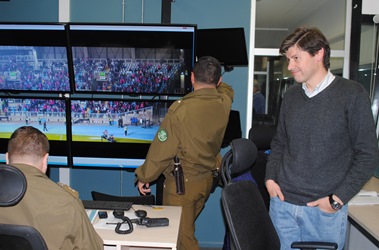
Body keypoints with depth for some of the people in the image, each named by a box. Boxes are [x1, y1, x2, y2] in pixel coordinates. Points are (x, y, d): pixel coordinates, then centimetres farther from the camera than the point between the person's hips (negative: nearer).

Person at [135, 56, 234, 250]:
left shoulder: (181, 109, -25)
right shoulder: (224, 103, -9)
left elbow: (162, 149, -18)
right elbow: (225, 88, 19)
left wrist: (144, 177, -4)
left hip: (182, 184, -6)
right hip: (207, 180, 6)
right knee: (187, 228, 26)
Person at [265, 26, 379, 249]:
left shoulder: (352, 95, -7)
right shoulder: (290, 96, 7)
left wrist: (338, 199, -11)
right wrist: (270, 177, 2)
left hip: (325, 209, -4)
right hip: (282, 202, 4)